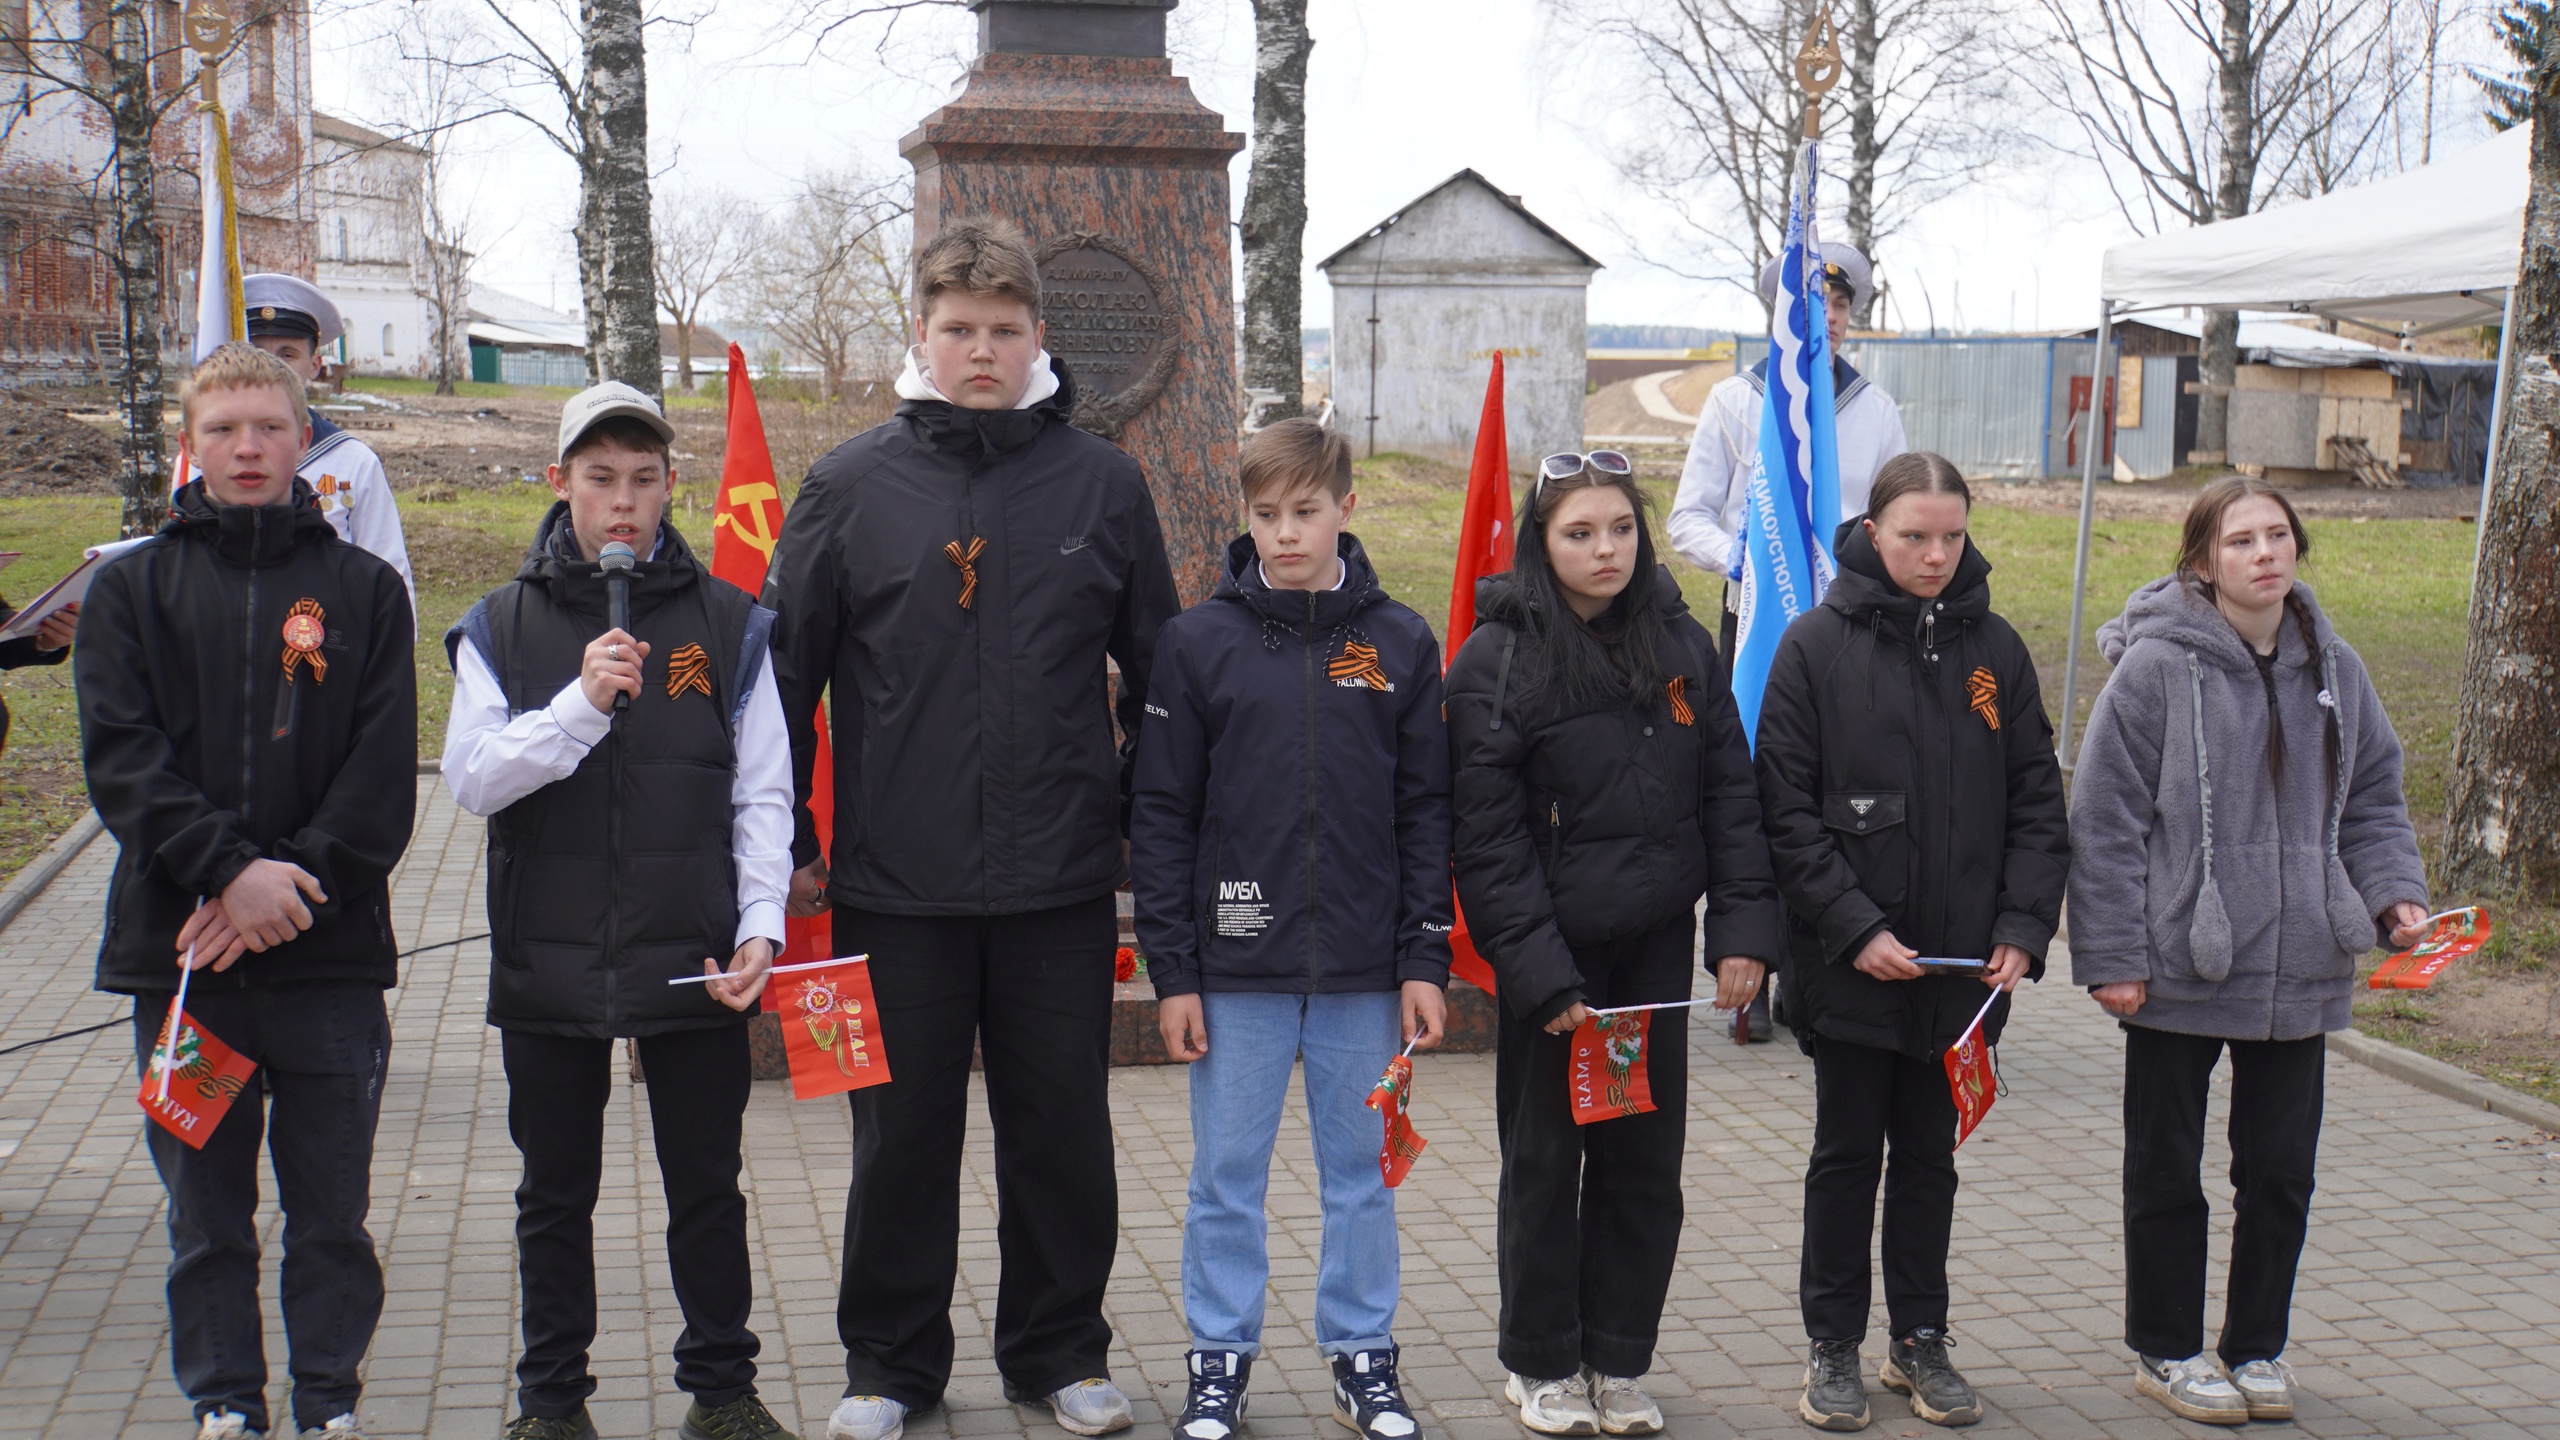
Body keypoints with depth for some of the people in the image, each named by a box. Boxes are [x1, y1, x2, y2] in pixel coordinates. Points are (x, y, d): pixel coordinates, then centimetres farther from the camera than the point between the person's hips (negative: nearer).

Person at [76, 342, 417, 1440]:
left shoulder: (364, 588, 5)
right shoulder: (131, 588, 6)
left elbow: (385, 770, -2)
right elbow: (119, 757, -4)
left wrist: (294, 883, -14)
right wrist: (229, 870, -16)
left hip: (330, 950, 0)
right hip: (179, 947, 1)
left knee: (331, 1206, 7)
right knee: (204, 1205, 9)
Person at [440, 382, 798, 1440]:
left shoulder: (728, 624, 4)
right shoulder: (502, 627, 5)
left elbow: (762, 796, 5)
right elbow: (471, 778, -6)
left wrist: (761, 925, -6)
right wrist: (580, 705, -19)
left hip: (694, 960, 0)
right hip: (548, 962, 0)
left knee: (707, 1188, 9)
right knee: (555, 1194, 11)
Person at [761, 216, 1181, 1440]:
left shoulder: (1102, 484, 3)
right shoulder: (849, 486, 1)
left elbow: (1157, 675, 9)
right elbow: (785, 674, 5)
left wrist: (1149, 832, 8)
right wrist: (786, 847, 3)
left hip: (1063, 883, 1)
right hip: (894, 883, 0)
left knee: (1063, 1130, 10)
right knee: (901, 1136, 9)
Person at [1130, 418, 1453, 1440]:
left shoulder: (1401, 644, 2)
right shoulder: (1199, 641, -1)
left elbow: (1426, 812, 5)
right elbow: (1161, 816, 0)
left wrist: (1425, 959, 0)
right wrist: (1171, 970, -4)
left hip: (1365, 971, 1)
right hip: (1235, 968, -1)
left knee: (1362, 1172, 12)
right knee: (1226, 1175, 8)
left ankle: (1363, 1355, 26)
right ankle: (1220, 1358, 23)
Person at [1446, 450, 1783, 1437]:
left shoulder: (1684, 648, 4)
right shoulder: (1497, 660, -9)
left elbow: (1731, 797, 6)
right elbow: (1488, 837, -11)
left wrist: (1743, 930, -4)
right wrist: (1541, 975, -16)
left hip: (1657, 945, 4)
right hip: (1552, 950, -4)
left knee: (1646, 1156, 9)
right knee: (1545, 1155, 8)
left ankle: (1619, 1359, 24)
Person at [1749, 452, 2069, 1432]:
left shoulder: (1994, 649, 4)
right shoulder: (1817, 645, -6)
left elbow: (2036, 802, 6)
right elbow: (1787, 809, -8)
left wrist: (2023, 927, -5)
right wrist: (1854, 927, -15)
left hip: (1962, 966, 3)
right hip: (1850, 967, -3)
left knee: (1930, 1153, 14)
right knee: (1847, 1154, 9)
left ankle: (1920, 1339, 27)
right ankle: (1832, 1346, 21)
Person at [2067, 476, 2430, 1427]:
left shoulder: (2333, 669, 5)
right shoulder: (2157, 667, -11)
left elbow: (2371, 800, 15)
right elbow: (2105, 819, -11)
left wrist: (2393, 891, -2)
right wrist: (2112, 955, -13)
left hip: (2299, 977, 4)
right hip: (2177, 974, -4)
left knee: (2280, 1171, 14)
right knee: (2167, 1172, 10)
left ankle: (2257, 1346, 31)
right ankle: (2166, 1350, 26)